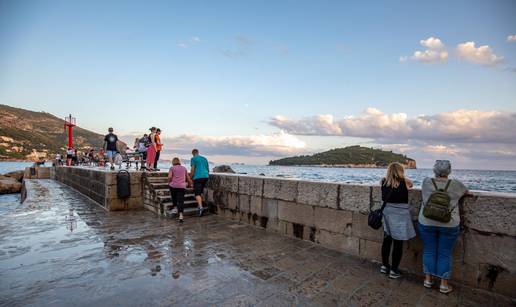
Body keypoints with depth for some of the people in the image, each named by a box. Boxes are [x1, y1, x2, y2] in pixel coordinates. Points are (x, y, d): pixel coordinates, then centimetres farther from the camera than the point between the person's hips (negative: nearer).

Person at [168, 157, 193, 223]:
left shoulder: (172, 168, 8)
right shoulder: (184, 168, 18)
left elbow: (169, 177, -7)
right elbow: (188, 178, 19)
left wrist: (169, 183, 12)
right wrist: (190, 184, 36)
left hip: (173, 185, -1)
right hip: (182, 186, 1)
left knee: (174, 197, 29)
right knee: (181, 201, -4)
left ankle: (175, 207, 27)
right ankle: (181, 215, -16)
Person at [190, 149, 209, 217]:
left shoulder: (193, 159, 1)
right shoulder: (204, 158, 18)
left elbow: (192, 169, -7)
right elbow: (208, 169, 19)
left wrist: (190, 178, 0)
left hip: (197, 177, -6)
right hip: (205, 176, 6)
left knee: (197, 193, -7)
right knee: (200, 192, 21)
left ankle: (200, 207, -24)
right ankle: (199, 205, 23)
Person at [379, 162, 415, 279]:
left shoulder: (384, 182, -3)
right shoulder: (405, 182, -9)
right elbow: (411, 184, 12)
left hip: (387, 213, 4)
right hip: (400, 215, -4)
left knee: (387, 240, 17)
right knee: (398, 243, 6)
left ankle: (384, 265, 29)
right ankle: (393, 270, 15)